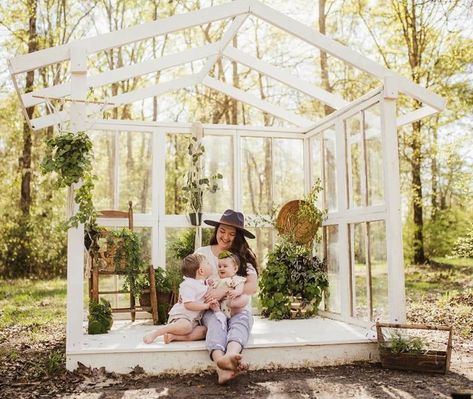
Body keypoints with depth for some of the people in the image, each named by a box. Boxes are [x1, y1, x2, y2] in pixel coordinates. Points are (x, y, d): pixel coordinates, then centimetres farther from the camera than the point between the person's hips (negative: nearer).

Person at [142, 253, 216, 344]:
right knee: (186, 326, -38)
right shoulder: (188, 285, -15)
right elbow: (188, 304, -25)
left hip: (193, 320, 9)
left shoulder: (205, 284, 14)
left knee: (204, 330, -18)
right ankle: (154, 333, -23)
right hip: (180, 317, -8)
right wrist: (206, 306, -20)